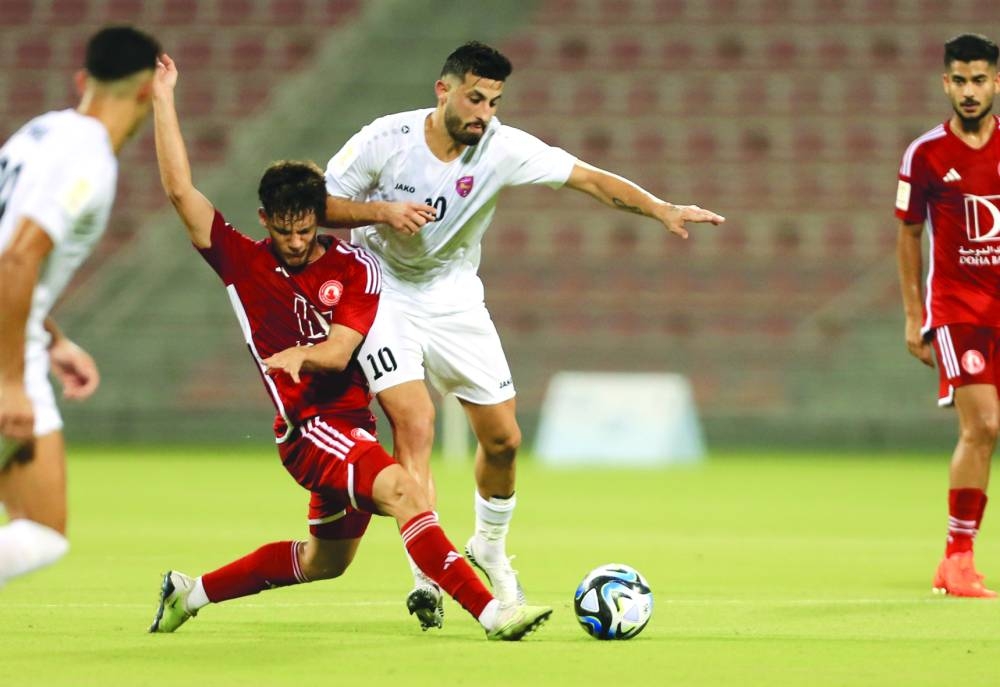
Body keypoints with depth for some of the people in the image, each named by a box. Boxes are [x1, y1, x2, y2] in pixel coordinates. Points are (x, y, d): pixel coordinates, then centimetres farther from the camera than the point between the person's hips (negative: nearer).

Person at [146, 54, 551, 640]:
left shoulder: (355, 268, 0)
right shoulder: (244, 264, -3)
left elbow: (338, 351, -13)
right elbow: (180, 189, -9)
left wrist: (300, 354, -35)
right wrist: (163, 96, -10)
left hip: (351, 426, 5)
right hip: (308, 428, -5)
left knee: (325, 561, 21)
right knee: (404, 491, -28)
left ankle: (191, 591, 37)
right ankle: (490, 612, -38)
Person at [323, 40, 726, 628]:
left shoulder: (503, 148, -15)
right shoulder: (386, 139, -19)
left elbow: (589, 178, -21)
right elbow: (319, 204, -11)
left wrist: (661, 210, -35)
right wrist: (381, 211, -28)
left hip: (455, 299, 3)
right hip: (382, 294, -3)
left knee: (503, 438, 4)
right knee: (415, 424, -22)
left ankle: (490, 550, 32)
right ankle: (426, 575, -19)